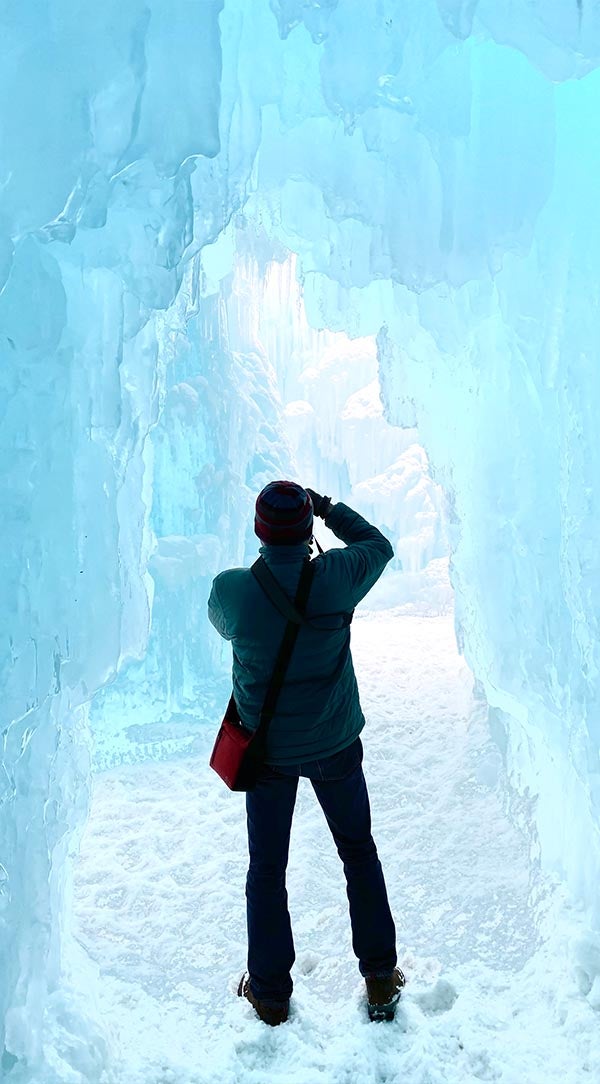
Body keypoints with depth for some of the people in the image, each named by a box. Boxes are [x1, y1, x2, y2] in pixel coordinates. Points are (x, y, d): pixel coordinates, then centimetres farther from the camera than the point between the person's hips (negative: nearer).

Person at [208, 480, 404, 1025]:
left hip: (267, 750, 0)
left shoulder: (230, 588, -19)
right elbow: (379, 545, 2)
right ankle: (381, 980, 32)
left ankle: (269, 992, 31)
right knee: (359, 853, 21)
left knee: (266, 869, 17)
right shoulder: (335, 577, -20)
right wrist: (330, 507, 10)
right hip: (335, 745, 1)